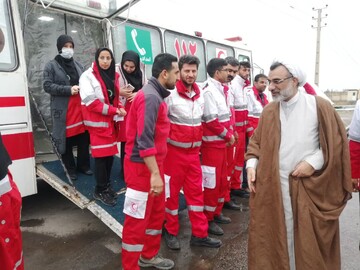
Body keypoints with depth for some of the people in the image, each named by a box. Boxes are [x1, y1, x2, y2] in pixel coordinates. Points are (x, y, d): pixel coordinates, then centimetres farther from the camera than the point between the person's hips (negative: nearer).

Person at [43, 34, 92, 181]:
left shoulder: (78, 65, 17)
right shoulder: (51, 66, 2)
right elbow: (47, 86, -8)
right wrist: (68, 90, -18)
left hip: (80, 108, 4)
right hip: (63, 110, -4)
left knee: (84, 139, 7)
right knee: (66, 141, 3)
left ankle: (83, 165, 23)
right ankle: (70, 169, 18)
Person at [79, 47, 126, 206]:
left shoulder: (114, 76, 12)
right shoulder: (88, 76, -9)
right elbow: (90, 101, -18)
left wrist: (120, 109, -4)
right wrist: (113, 110, -21)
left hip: (111, 121, 7)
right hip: (98, 122, -6)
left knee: (111, 153, 11)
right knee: (101, 155, -3)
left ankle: (106, 185, 26)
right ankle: (100, 191, 9)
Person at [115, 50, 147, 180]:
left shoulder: (141, 72, 6)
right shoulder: (117, 71, -8)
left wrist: (137, 94, -9)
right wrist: (119, 92, -26)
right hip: (124, 110, -4)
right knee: (126, 140, 0)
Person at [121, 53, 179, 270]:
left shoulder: (156, 95, 11)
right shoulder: (150, 97, -19)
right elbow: (144, 140, -26)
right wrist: (155, 173, -25)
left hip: (153, 163, 10)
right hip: (142, 166, -10)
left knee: (157, 212, 20)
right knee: (137, 219, 4)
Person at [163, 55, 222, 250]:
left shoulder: (199, 95, 7)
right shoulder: (171, 94, -13)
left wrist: (197, 143, 14)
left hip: (194, 151, 6)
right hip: (174, 151, -6)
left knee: (196, 191, 10)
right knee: (172, 191, 7)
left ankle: (199, 234, 22)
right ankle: (171, 231, 26)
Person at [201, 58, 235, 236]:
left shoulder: (221, 89, 12)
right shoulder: (209, 91, -16)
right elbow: (211, 121, -21)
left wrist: (230, 134, 2)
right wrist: (228, 136, -10)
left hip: (221, 142, 9)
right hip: (212, 143, -9)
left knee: (222, 180, 17)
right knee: (211, 182, 0)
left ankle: (216, 213, 32)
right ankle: (207, 219, 14)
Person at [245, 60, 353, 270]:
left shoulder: (319, 106, -6)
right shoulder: (268, 111, 4)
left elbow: (337, 141, -4)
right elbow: (257, 141, 6)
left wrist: (313, 162, -13)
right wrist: (251, 164, -8)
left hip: (310, 185, -2)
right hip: (273, 184, 3)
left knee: (309, 236, 11)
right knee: (277, 233, 12)